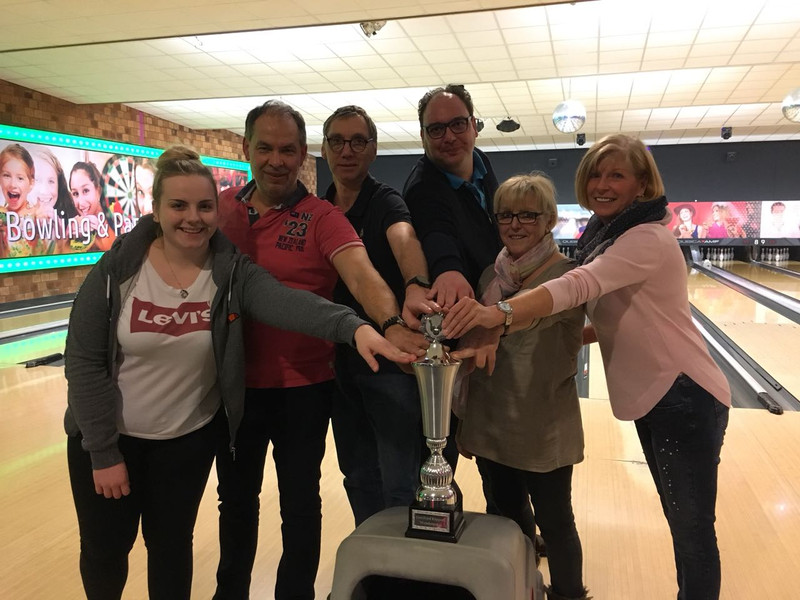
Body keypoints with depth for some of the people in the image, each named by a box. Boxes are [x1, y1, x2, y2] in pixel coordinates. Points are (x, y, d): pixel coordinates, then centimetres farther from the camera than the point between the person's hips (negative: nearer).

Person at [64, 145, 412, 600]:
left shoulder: (232, 272, -15)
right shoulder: (119, 268, -16)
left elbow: (287, 302, -36)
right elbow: (84, 361, -13)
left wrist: (354, 326, -55)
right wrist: (103, 451, -12)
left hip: (188, 438, 0)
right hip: (110, 436, 0)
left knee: (171, 544, 16)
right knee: (105, 548, 16)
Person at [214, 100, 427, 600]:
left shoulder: (323, 218, -12)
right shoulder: (222, 207, 1)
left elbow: (362, 276, -28)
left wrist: (391, 326, -48)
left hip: (303, 386, -4)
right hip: (235, 383, 4)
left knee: (300, 502, 13)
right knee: (236, 497, 22)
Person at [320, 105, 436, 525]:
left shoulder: (386, 202, -8)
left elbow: (404, 239, -32)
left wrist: (416, 286, -53)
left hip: (389, 359, -5)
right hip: (341, 360, 5)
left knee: (399, 484, 0)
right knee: (357, 476, 17)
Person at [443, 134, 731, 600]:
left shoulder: (648, 239, -19)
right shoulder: (604, 235, 9)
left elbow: (578, 286, -38)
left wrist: (500, 315, -52)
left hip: (684, 397, -9)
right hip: (651, 397, 9)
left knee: (693, 530, 4)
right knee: (680, 521, 22)